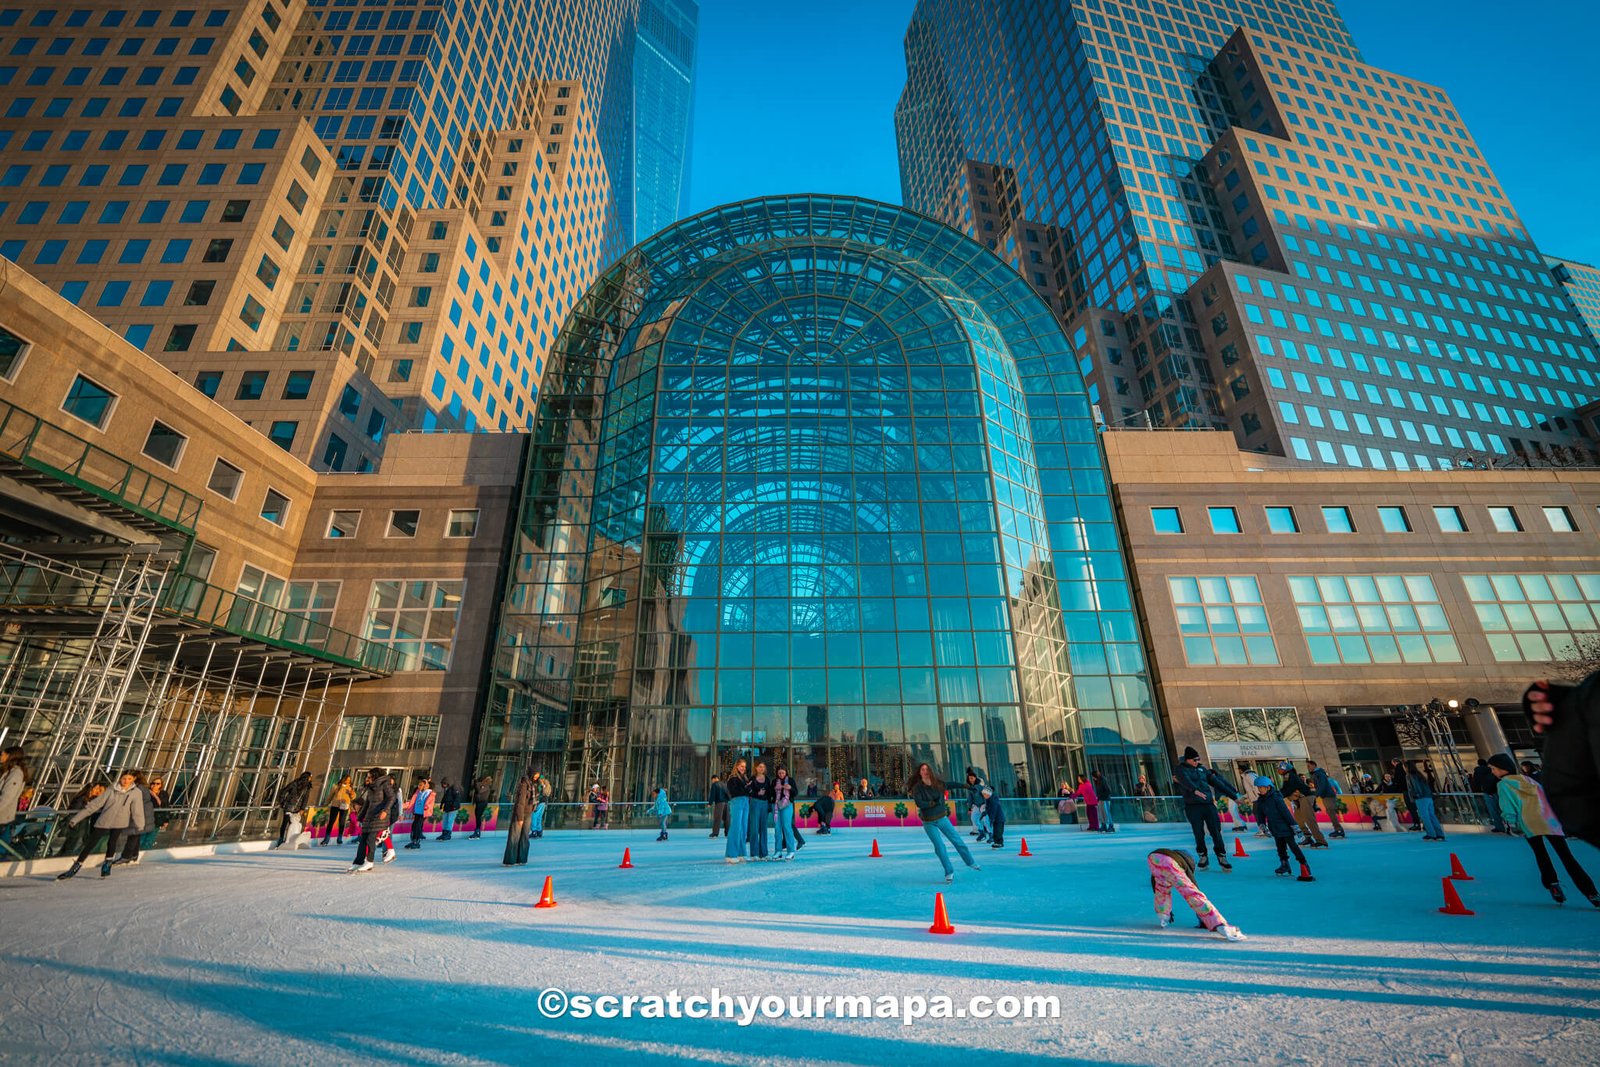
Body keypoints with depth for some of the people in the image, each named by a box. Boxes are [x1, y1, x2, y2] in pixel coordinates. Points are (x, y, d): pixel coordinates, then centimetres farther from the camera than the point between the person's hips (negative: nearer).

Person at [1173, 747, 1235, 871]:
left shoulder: (1202, 768, 14)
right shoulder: (1181, 770, -3)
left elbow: (1216, 782, 17)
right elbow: (1185, 780, -24)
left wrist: (1234, 796, 15)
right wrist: (1195, 790, -43)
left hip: (1208, 804, 4)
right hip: (1193, 806, -4)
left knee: (1216, 831, 0)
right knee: (1199, 833, 1)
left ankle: (1222, 858, 11)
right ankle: (1203, 857, 16)